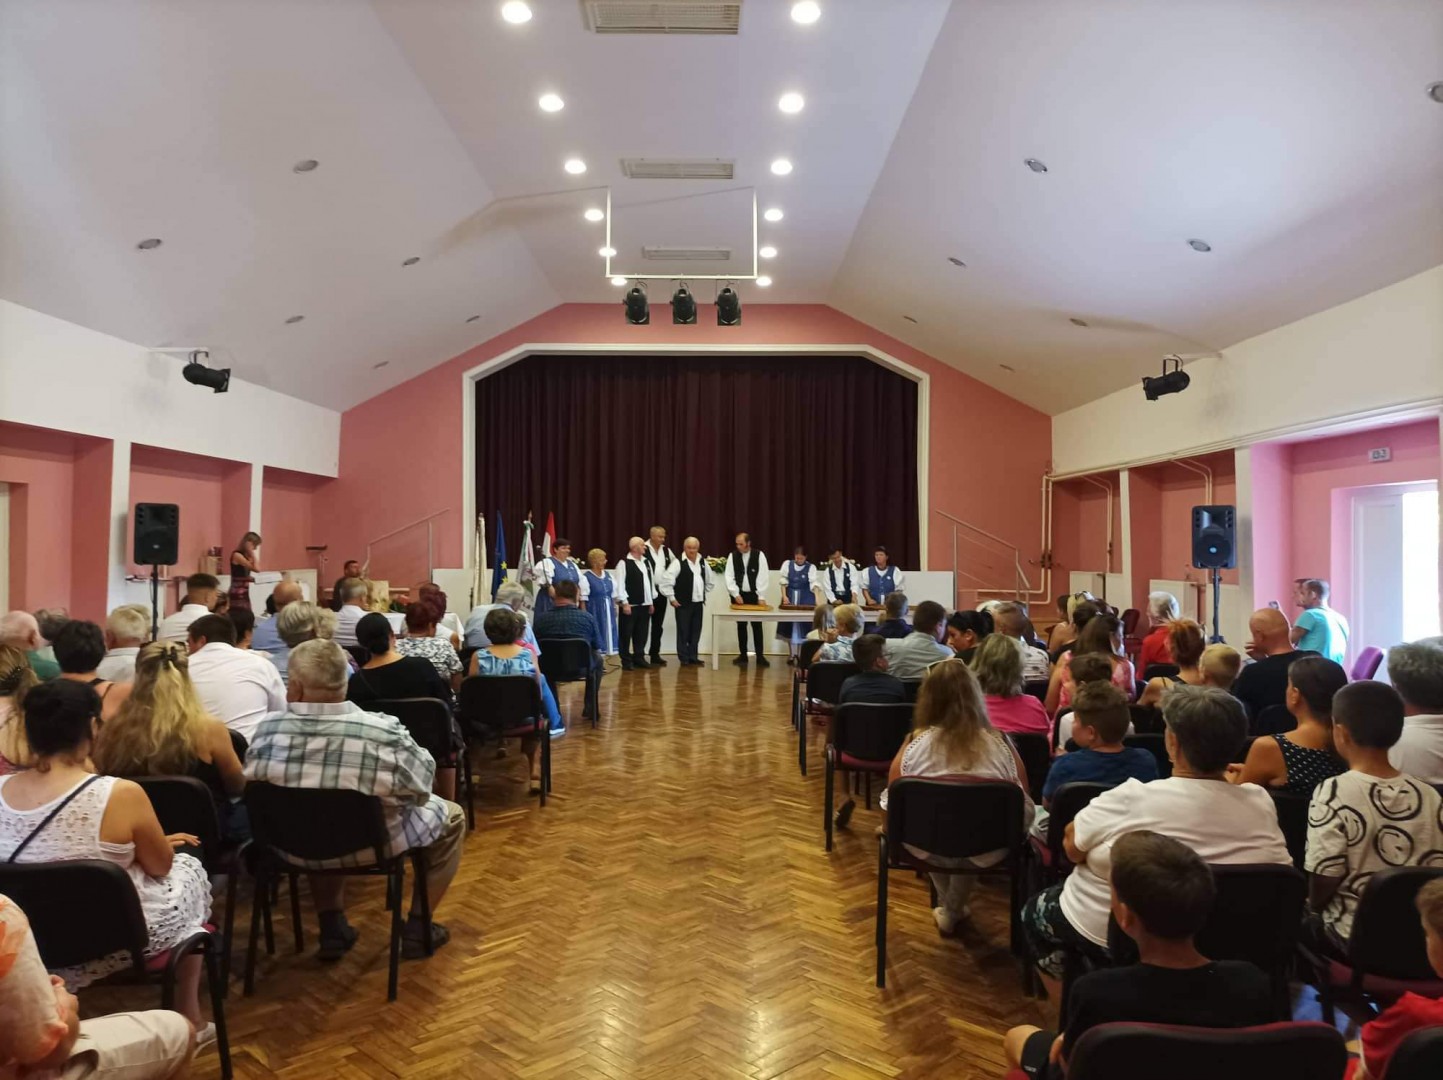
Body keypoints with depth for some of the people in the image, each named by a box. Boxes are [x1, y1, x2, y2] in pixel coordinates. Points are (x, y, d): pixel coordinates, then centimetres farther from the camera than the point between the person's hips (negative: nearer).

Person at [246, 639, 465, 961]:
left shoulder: (267, 730, -20)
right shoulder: (384, 732, -30)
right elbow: (421, 789, -13)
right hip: (372, 845, -4)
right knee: (450, 815, 22)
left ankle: (332, 927, 32)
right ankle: (417, 929, 24)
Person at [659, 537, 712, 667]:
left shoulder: (703, 562, 8)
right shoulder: (679, 563, -11)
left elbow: (710, 581, 22)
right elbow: (667, 581, -15)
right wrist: (672, 598, -12)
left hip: (698, 603, 5)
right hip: (683, 603, -5)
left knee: (696, 631, 9)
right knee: (683, 632, 0)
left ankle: (693, 657, 18)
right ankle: (684, 659, 8)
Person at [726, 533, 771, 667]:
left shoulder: (759, 555, -4)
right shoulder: (732, 556, 1)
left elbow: (763, 576, -6)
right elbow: (729, 577, -1)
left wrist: (761, 596, -11)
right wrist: (736, 594, -11)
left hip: (754, 595, -2)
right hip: (738, 596, 2)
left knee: (757, 625, -1)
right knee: (741, 626, 6)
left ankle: (760, 656, 3)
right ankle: (743, 655, 13)